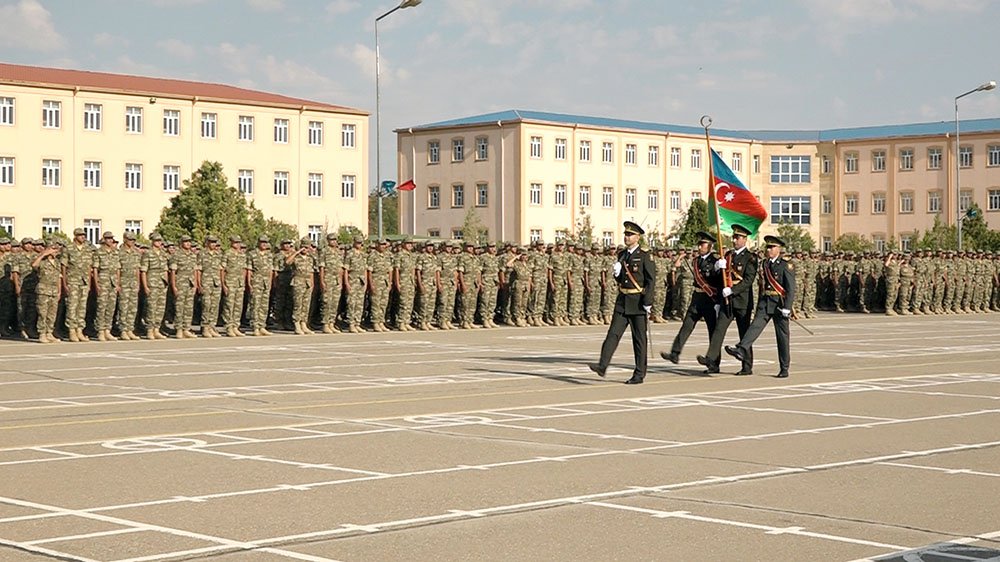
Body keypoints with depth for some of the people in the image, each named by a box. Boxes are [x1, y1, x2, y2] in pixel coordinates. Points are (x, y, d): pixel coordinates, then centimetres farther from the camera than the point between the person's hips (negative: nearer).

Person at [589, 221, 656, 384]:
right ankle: (602, 366, -12)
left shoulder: (645, 256, -8)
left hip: (638, 302, -6)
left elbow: (651, 281, -11)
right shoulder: (622, 255, 11)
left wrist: (647, 304, -16)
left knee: (639, 338, 2)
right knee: (613, 333, -5)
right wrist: (617, 274, -3)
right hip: (622, 301, 6)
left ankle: (639, 374, 9)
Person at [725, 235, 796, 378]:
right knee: (755, 325, -18)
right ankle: (741, 350, -36)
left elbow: (791, 289, -9)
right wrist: (759, 305, 18)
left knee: (782, 336, 3)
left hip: (779, 304, -4)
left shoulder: (785, 266, -5)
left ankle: (784, 368, 11)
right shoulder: (764, 265, 12)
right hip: (765, 303, 4)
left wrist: (787, 308, -17)